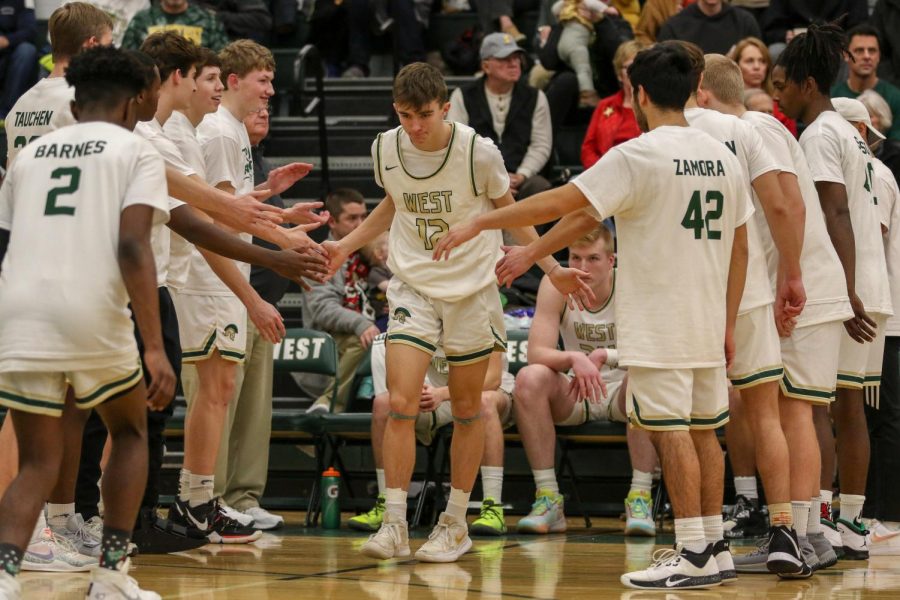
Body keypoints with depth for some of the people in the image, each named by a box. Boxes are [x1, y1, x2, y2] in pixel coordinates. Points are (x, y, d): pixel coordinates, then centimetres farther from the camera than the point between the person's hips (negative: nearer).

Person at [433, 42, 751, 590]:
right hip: (707, 322, 7)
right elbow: (739, 247, 13)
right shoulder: (723, 157, 9)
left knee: (671, 431, -5)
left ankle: (693, 554, -6)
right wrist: (728, 325, 20)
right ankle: (715, 547, 15)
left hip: (657, 322, -7)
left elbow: (560, 203, -13)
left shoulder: (638, 156, -12)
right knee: (703, 430, 12)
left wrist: (480, 224, -6)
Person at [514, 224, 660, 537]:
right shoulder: (556, 286, -10)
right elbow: (536, 352, -18)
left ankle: (640, 497, -32)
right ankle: (548, 498, -25)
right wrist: (575, 359, -38)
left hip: (621, 394, -2)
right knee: (530, 378, -27)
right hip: (574, 396, 2)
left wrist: (603, 356, -36)